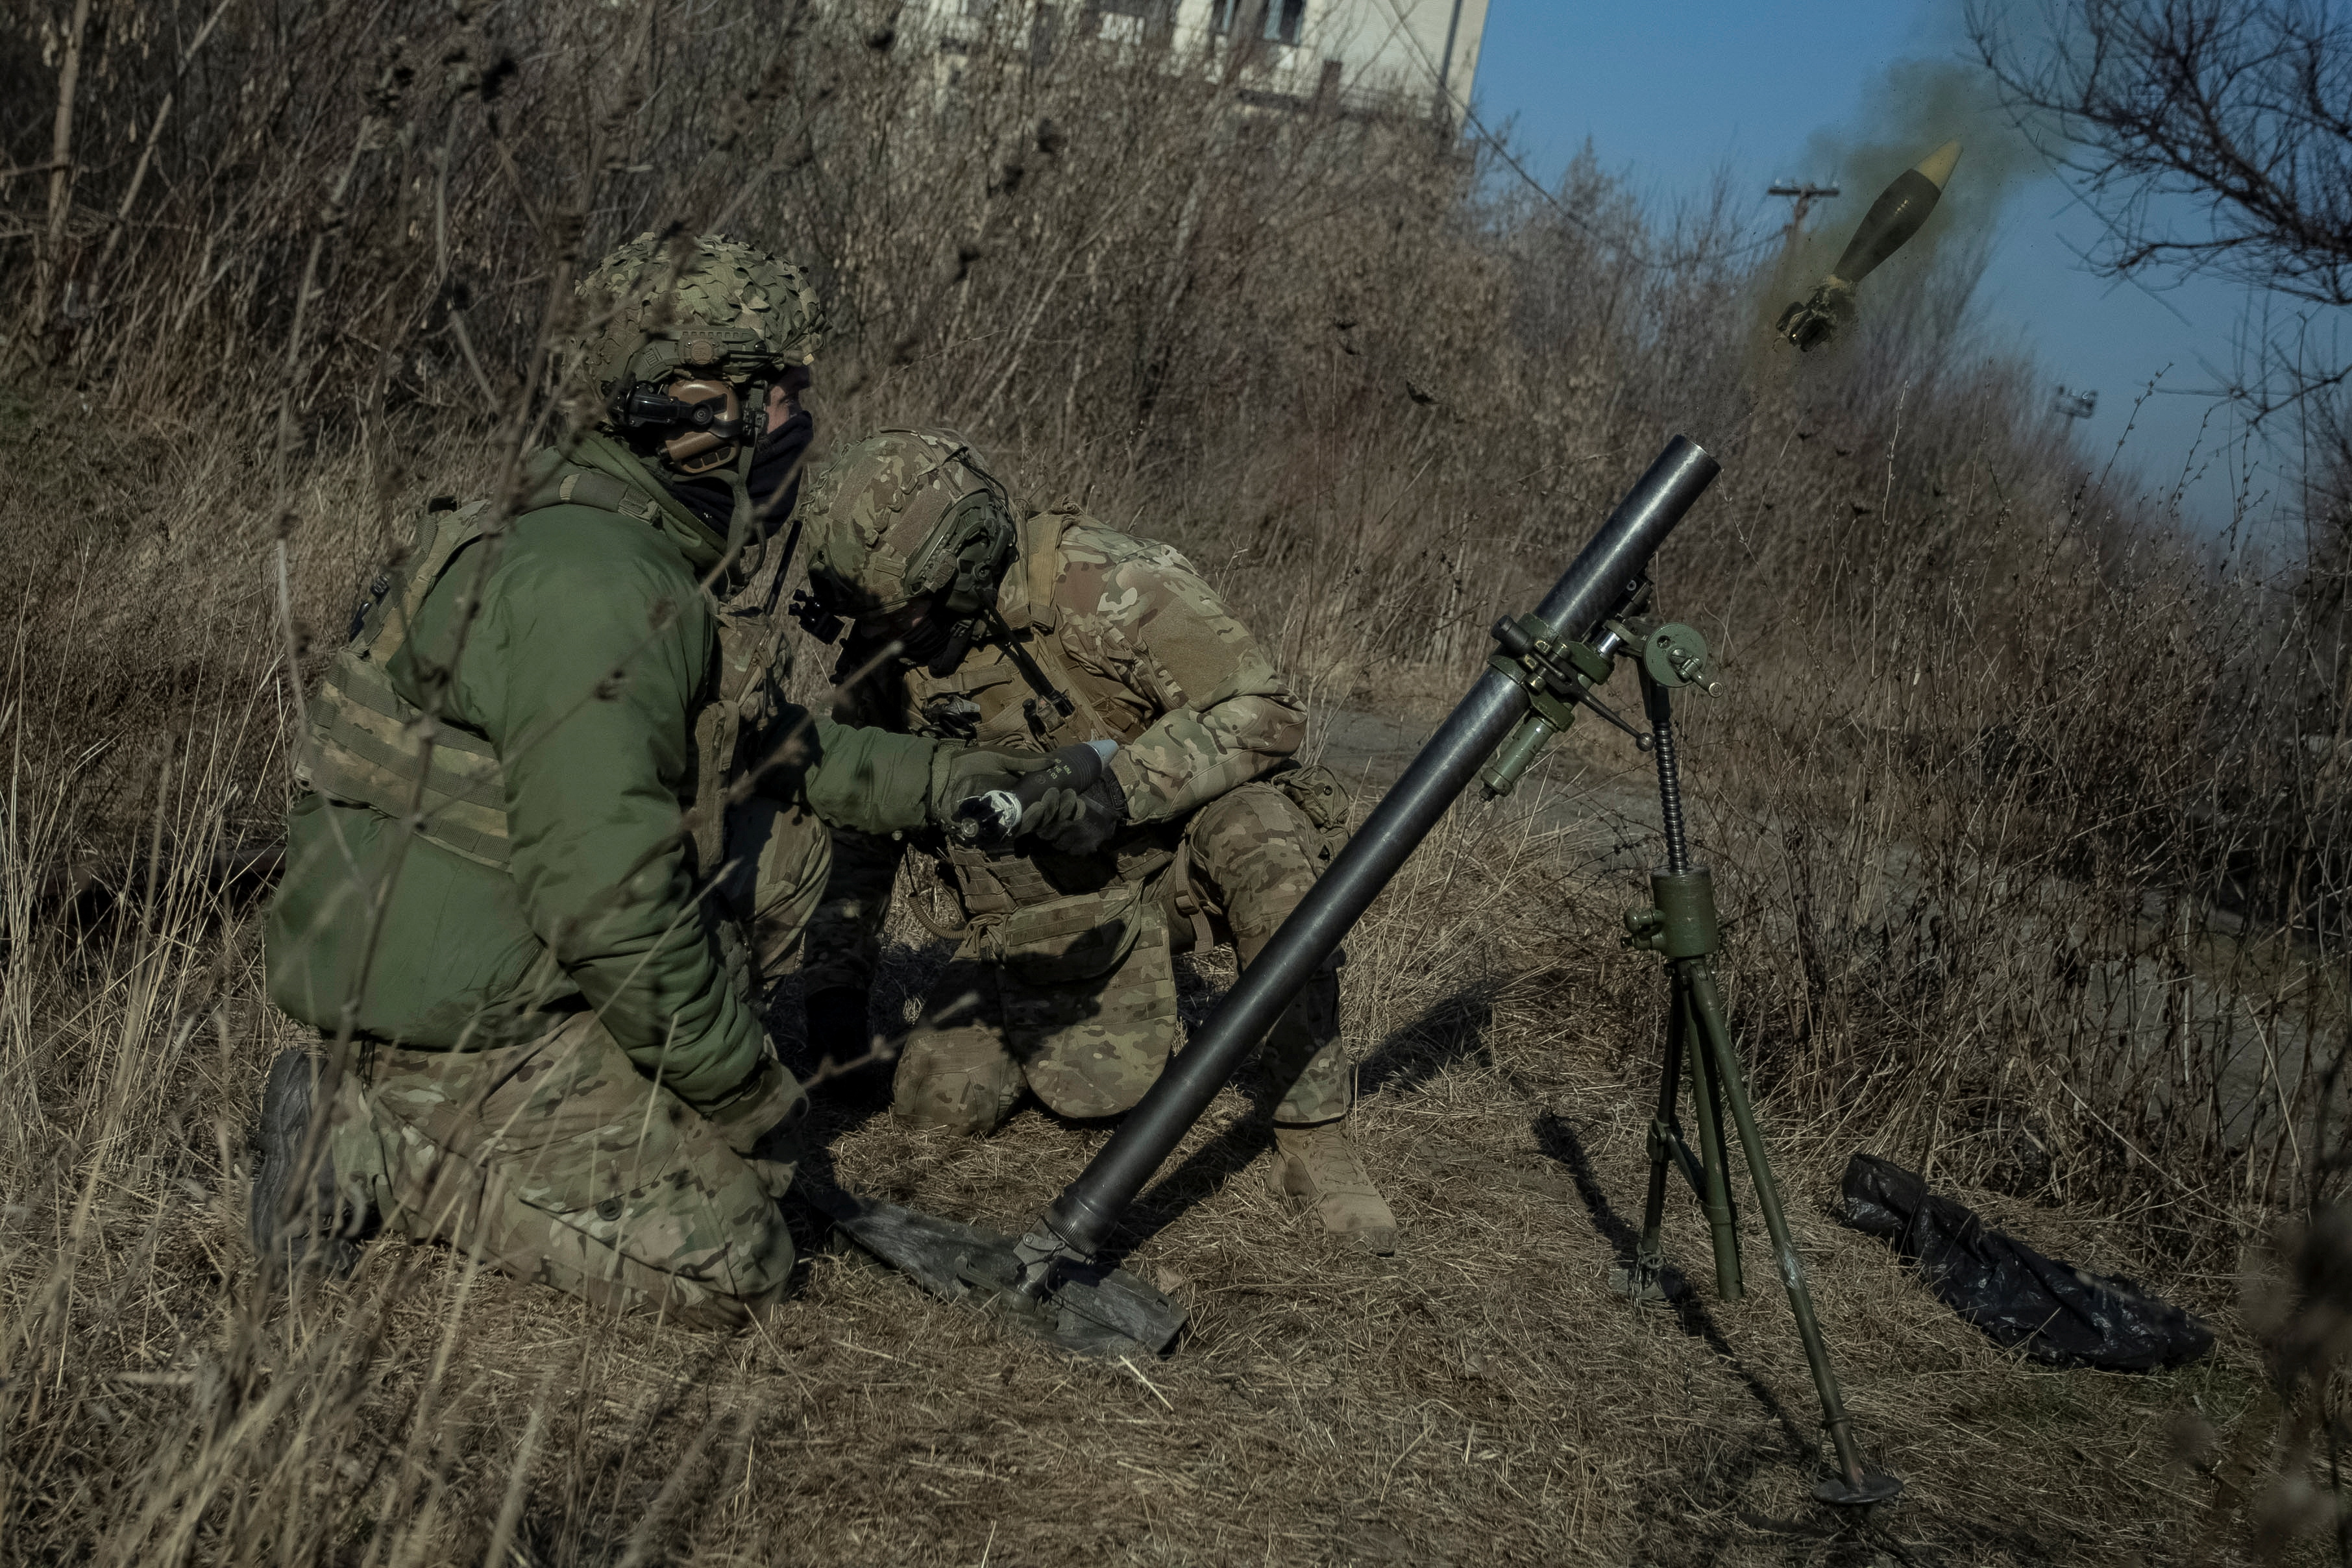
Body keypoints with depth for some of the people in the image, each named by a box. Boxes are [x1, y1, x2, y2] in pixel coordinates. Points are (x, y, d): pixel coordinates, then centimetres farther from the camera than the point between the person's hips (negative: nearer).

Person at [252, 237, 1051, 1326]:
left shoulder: (636, 547, 8)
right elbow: (611, 898, -27)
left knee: (792, 832, 11)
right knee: (730, 1263, -9)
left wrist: (931, 779, 16)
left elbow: (763, 747, 22)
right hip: (454, 1022, -9)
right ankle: (379, 1148, -4)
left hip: (512, 958, 9)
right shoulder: (594, 593, -25)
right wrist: (739, 1077, -16)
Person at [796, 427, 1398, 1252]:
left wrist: (1122, 789, -35)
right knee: (939, 1098, -12)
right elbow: (860, 820, 9)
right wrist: (833, 982, 6)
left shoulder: (1099, 582, -23)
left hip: (1170, 857, -4)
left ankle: (1313, 1131, -25)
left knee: (1262, 832, -37)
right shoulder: (881, 650, -5)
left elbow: (1264, 710, -24)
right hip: (1038, 906, 5)